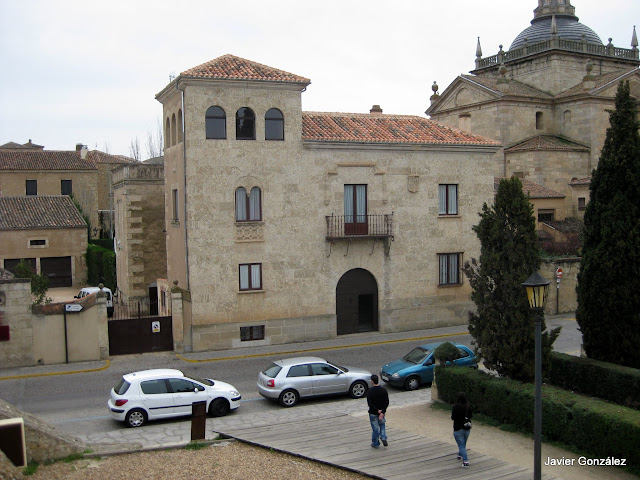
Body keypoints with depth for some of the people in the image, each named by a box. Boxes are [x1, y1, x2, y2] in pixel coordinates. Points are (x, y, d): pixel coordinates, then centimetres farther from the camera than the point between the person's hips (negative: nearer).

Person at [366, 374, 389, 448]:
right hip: (382, 412, 3)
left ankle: (375, 444, 21)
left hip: (373, 413, -3)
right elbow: (387, 402, -9)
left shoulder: (369, 391, -17)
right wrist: (382, 412, -12)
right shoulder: (383, 390, -7)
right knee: (382, 425, 25)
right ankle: (383, 438, 7)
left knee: (375, 428, 9)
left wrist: (377, 410, -15)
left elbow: (369, 404, -21)